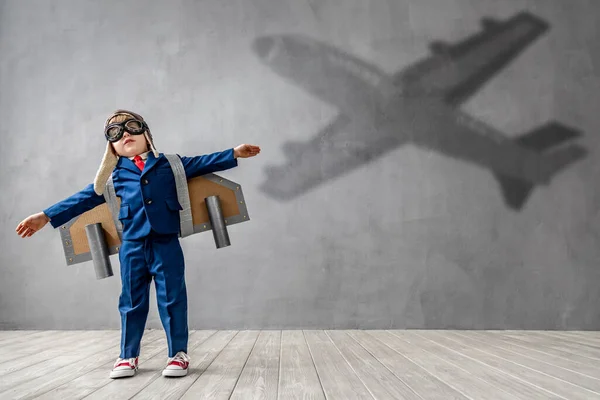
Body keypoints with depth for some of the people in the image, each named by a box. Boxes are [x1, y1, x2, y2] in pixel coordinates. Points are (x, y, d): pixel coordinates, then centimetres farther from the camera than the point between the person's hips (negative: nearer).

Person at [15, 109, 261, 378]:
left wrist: (234, 154, 5)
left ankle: (178, 354, 12)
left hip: (166, 244, -1)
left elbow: (201, 164, 11)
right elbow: (85, 198, 13)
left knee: (172, 299, 2)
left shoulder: (170, 163, 10)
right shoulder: (114, 174, 11)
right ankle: (128, 356, 21)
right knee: (131, 302, 9)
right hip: (131, 247, 2)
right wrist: (47, 216, 10)